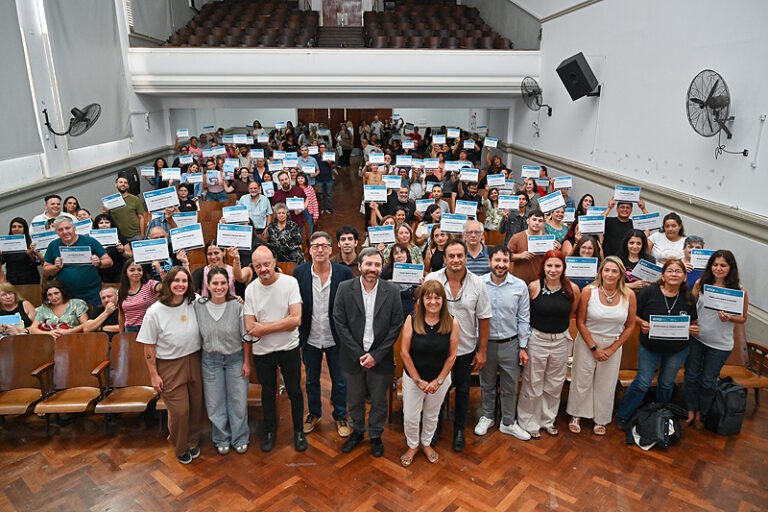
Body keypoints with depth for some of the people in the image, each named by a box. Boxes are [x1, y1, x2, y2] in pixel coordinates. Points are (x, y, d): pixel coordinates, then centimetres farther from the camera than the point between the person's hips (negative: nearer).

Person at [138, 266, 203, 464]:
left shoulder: (194, 303, -5)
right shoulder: (155, 311, -13)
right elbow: (149, 347, -8)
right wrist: (154, 375, -8)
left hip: (194, 361, 3)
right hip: (169, 366, -3)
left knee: (196, 406, 13)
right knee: (179, 411, 1)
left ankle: (192, 442, 38)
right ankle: (180, 449, 28)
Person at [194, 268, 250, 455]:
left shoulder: (237, 306, -16)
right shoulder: (198, 306, -10)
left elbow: (246, 337, -7)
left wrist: (247, 362, -5)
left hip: (235, 358, -1)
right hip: (210, 360, 2)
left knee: (238, 400, 8)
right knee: (215, 402, 11)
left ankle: (240, 439, 29)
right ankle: (221, 439, 33)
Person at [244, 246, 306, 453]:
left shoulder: (289, 282, -14)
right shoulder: (251, 289, -7)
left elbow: (296, 319, -21)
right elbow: (250, 328, -11)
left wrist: (264, 328, -19)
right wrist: (282, 324, -19)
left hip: (289, 349, -2)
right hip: (262, 351, 2)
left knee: (295, 391, 12)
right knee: (268, 391, 19)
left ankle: (299, 431, 33)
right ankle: (270, 431, 39)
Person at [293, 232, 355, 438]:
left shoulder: (344, 272, -13)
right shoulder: (300, 272, -8)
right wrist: (298, 335, -2)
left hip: (335, 338, -1)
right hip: (310, 338, 2)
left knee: (339, 382, 14)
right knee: (311, 380, 21)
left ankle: (340, 417, 36)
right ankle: (314, 413, 43)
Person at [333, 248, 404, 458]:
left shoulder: (391, 291, -7)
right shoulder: (345, 288, -7)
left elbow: (396, 326, -6)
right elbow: (340, 323, -8)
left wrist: (376, 355, -11)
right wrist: (358, 354, -12)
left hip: (380, 359, 0)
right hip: (352, 358, 1)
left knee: (379, 401, 15)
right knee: (354, 400, 18)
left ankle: (376, 436, 38)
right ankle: (357, 431, 43)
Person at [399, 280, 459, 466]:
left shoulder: (452, 323, -12)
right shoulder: (412, 320, -15)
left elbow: (452, 355, -5)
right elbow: (404, 352, -12)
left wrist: (438, 381, -8)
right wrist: (419, 380, -11)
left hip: (440, 379, 1)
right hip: (413, 379, -1)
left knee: (432, 415, 19)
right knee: (410, 417, 8)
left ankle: (426, 443, 45)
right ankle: (412, 446, 36)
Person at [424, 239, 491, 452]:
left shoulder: (477, 284, -9)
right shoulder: (431, 280, -11)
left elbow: (483, 318, -4)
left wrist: (482, 351, -3)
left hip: (466, 348, 1)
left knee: (462, 390, 16)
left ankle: (459, 430, 37)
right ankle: (435, 426, 38)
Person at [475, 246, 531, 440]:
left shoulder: (520, 286, -6)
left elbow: (523, 319, 1)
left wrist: (523, 347, -1)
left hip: (510, 343, 0)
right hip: (486, 342, 0)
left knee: (510, 386, 12)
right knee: (487, 384, 17)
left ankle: (508, 423, 30)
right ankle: (487, 417, 38)